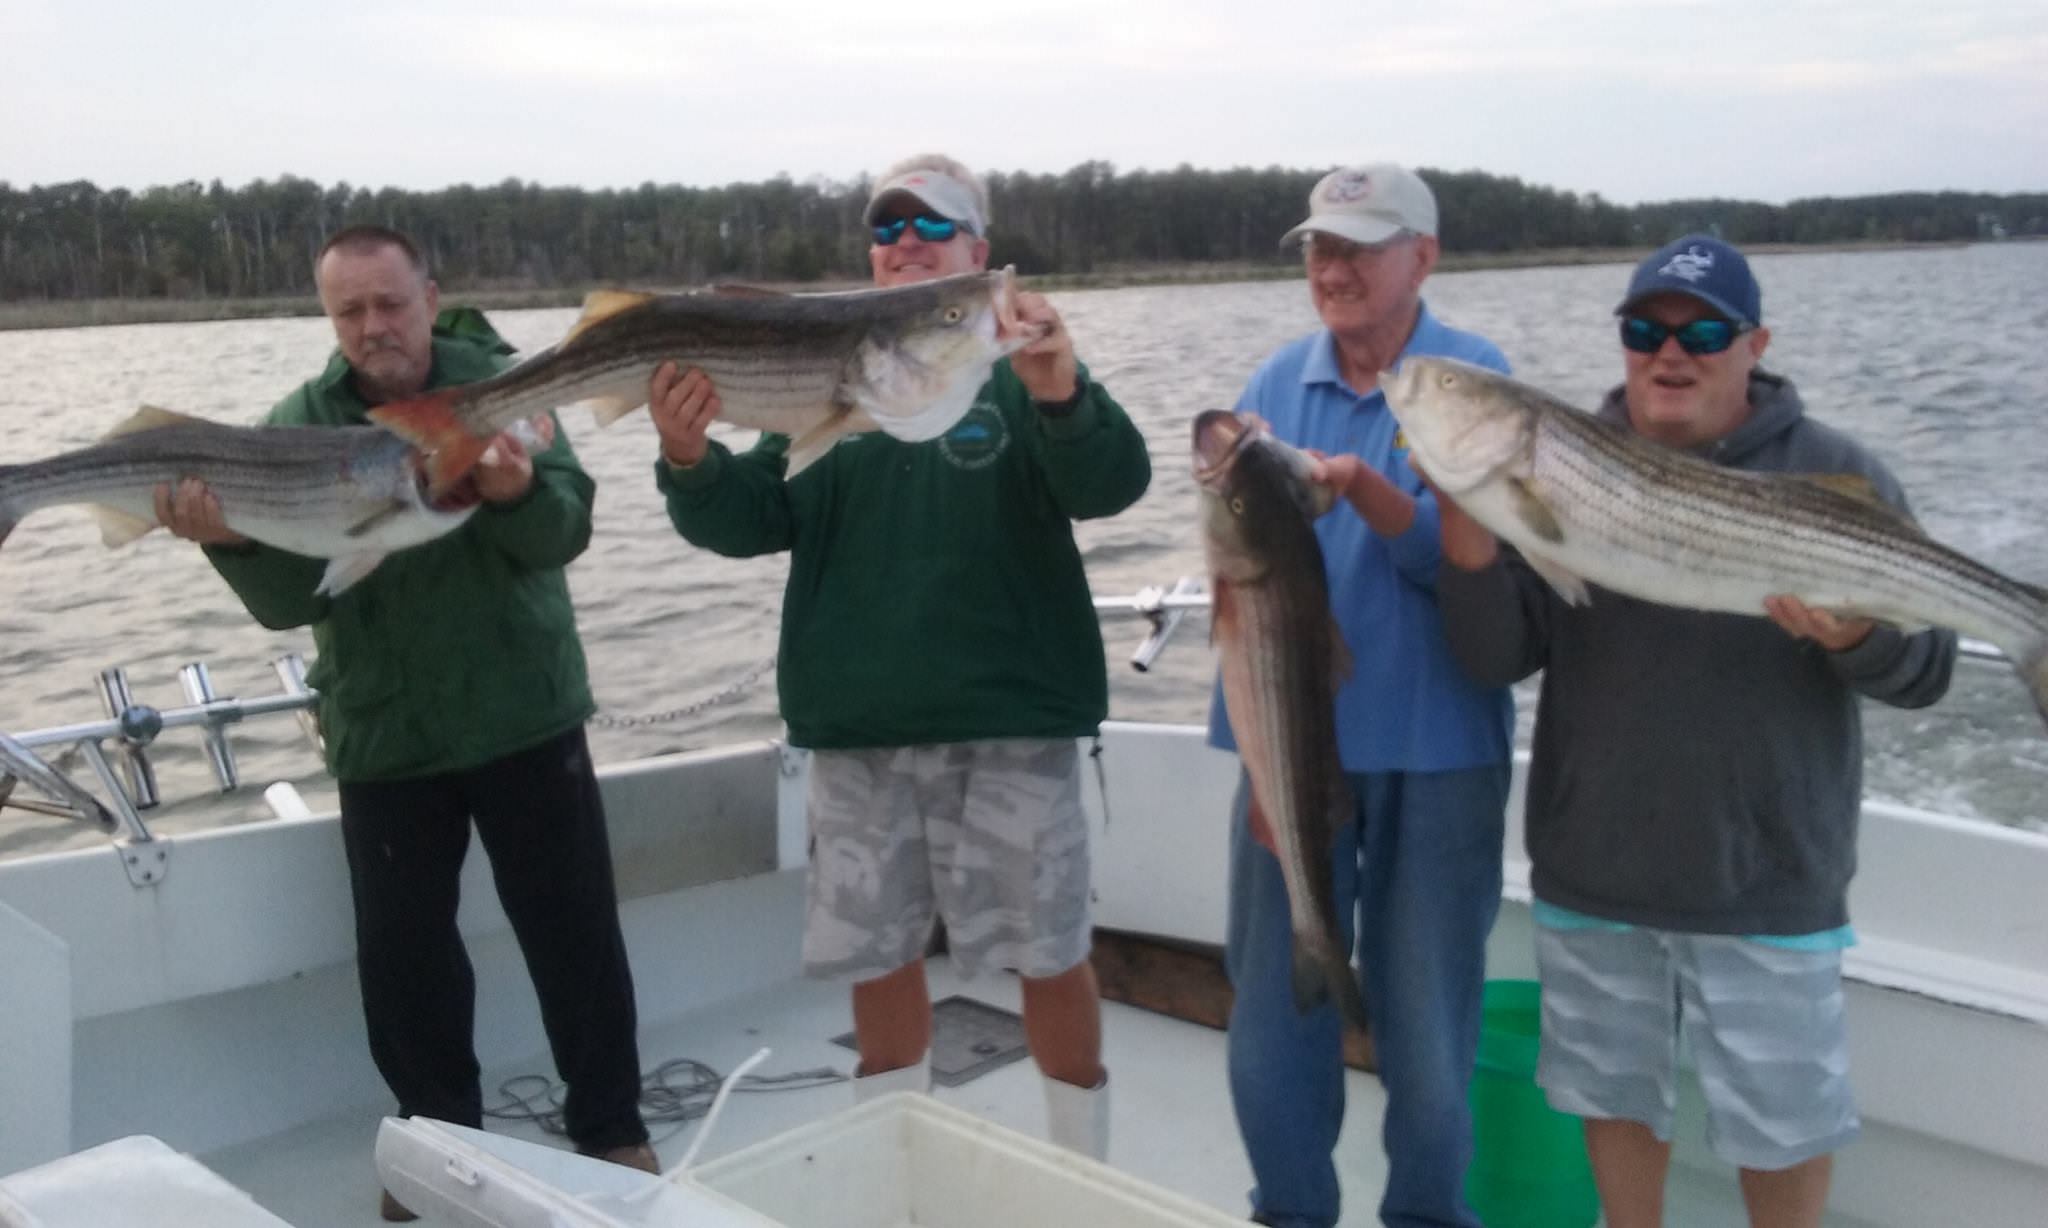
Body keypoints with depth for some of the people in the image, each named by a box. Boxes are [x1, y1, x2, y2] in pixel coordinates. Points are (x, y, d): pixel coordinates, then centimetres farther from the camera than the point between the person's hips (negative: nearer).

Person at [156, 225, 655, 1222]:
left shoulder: (500, 385, -5)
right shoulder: (300, 423, -2)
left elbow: (564, 529, -19)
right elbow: (289, 597, -11)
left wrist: (519, 490, -41)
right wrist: (232, 538, -32)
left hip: (525, 717, -1)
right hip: (383, 737, 1)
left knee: (576, 930, 6)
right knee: (401, 950, 9)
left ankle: (611, 1127, 23)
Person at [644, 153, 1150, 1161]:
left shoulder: (1023, 365, -2)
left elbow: (1112, 484, -18)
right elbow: (756, 519, 2)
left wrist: (1061, 396, -39)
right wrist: (691, 463, -19)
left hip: (1010, 724, -3)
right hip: (858, 732, 3)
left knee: (1049, 955, 5)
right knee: (877, 957, 14)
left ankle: (1082, 1164, 26)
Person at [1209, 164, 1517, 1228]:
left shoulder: (1473, 379, -3)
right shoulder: (1277, 382, 7)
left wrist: (1357, 482, -27)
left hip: (1432, 750, -3)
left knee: (1425, 1019, 6)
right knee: (1272, 1008, 10)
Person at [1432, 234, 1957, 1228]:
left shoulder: (1835, 477, -4)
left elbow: (1924, 671, -5)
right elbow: (1496, 656, -7)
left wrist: (1856, 638, -27)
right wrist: (1467, 520, -23)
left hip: (1766, 883, -1)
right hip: (1592, 875, 2)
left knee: (1781, 1122, 11)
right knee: (1614, 1093, 18)